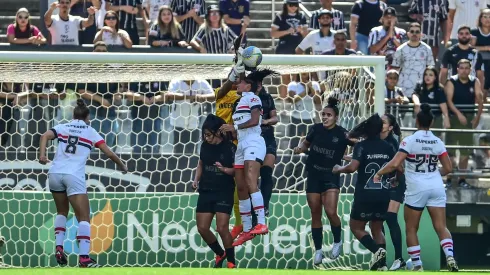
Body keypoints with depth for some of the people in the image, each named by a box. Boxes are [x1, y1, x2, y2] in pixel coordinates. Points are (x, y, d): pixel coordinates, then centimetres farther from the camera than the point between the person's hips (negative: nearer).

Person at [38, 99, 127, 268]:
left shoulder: (63, 127, 17)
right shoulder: (90, 131, 12)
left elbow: (45, 136, -3)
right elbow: (109, 153, 8)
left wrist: (42, 154, -16)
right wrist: (122, 166, 25)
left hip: (55, 173, 3)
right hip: (74, 176, -3)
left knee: (62, 212, 25)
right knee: (84, 218, -3)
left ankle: (59, 248, 8)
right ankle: (84, 258, -17)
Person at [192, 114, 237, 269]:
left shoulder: (230, 147, -11)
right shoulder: (205, 146, 4)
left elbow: (237, 169, -8)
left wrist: (224, 169, -25)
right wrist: (196, 179, 5)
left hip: (224, 192, -6)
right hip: (206, 191, 6)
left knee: (222, 228, -13)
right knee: (202, 228, 3)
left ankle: (231, 262, 2)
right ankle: (220, 254, 26)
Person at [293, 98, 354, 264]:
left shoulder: (341, 133, -10)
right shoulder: (316, 129, 0)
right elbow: (306, 143, 16)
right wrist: (300, 149, -4)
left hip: (331, 177, -3)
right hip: (313, 176, 3)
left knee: (331, 212, -16)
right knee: (315, 214, 6)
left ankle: (337, 242, 11)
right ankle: (318, 250, 16)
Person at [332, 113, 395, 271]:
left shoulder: (361, 146, -9)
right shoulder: (388, 147, 5)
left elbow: (352, 167, -23)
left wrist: (339, 169, -4)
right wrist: (393, 180, 30)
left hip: (365, 196, -5)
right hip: (384, 196, 5)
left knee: (356, 227, 12)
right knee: (377, 229, 19)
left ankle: (377, 250, -12)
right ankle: (382, 263, 3)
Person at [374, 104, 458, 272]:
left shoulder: (410, 141, -8)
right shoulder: (438, 142, 4)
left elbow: (394, 164, -16)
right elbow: (448, 169, 10)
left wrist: (379, 173, 0)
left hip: (416, 189, -3)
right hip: (436, 187, 3)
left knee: (411, 229, 11)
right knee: (441, 227, 0)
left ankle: (417, 264, 7)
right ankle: (450, 256, -22)